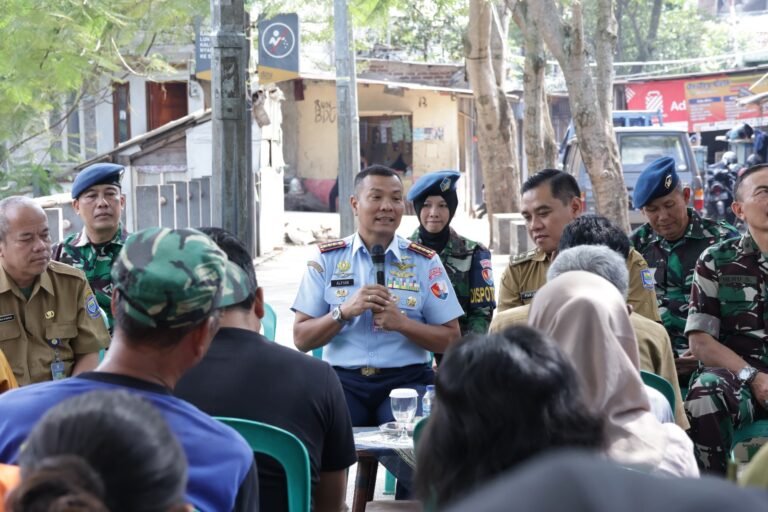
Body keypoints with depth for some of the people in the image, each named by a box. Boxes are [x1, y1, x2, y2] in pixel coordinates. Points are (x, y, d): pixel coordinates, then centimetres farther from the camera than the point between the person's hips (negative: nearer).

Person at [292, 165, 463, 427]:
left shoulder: (425, 262, 7)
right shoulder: (326, 258, 7)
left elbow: (451, 340, 5)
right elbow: (301, 339, 4)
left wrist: (402, 323, -11)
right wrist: (344, 311, -13)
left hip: (406, 379, 0)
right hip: (343, 380, 0)